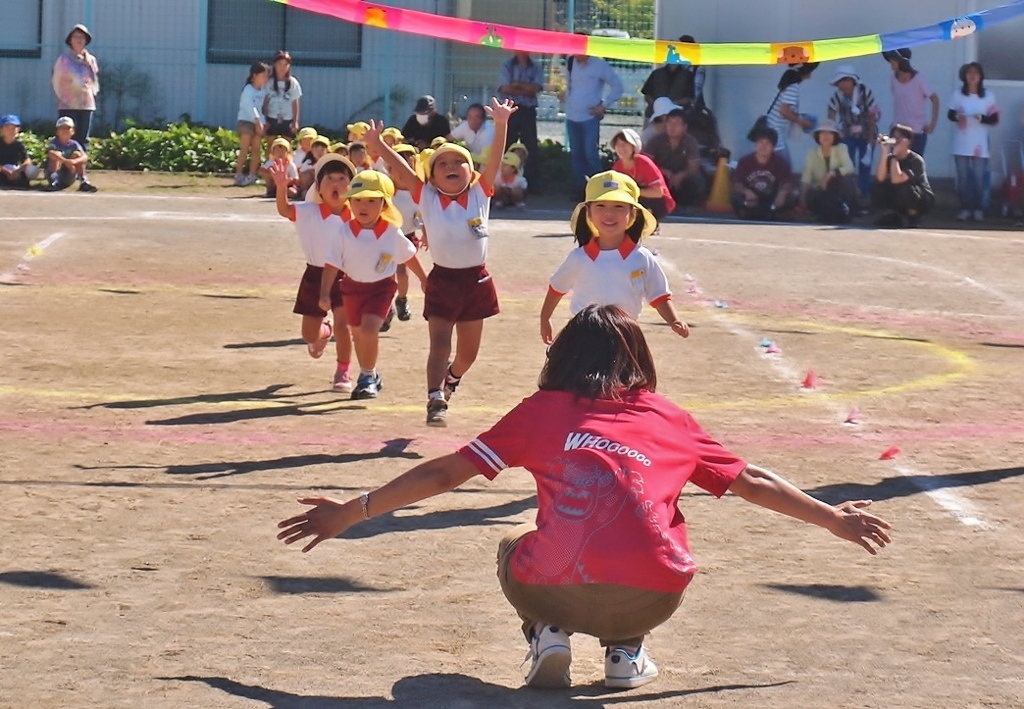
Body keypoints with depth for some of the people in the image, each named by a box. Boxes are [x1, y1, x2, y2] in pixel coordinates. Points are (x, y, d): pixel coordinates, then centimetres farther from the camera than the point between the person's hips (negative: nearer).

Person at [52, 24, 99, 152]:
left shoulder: (91, 60, 10)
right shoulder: (64, 59, -1)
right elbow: (56, 81, 5)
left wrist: (92, 94, 11)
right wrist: (62, 96, 4)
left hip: (87, 104, 4)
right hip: (68, 105, -4)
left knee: (83, 138, 7)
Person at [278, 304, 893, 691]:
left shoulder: (542, 411, 14)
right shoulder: (669, 419, 17)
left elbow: (443, 474, 13)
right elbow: (753, 482, 25)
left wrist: (349, 512, 22)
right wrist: (835, 518, 40)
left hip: (551, 591, -1)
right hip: (651, 599, 1)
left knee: (515, 545, 34)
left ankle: (547, 635, 8)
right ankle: (626, 650, 21)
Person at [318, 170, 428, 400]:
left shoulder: (392, 234, -13)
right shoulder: (344, 233, -15)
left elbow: (408, 256, 5)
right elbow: (331, 264, -14)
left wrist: (424, 279, 17)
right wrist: (325, 293, -23)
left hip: (381, 288, -2)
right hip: (352, 287, 3)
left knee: (369, 329, -21)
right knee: (358, 333, 16)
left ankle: (367, 377, -5)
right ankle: (370, 376, 37)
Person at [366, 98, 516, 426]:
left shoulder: (480, 194, -1)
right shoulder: (426, 198, -3)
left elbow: (495, 159, -12)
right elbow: (400, 169, -11)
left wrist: (501, 125, -25)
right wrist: (377, 143, -20)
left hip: (476, 279, 2)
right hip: (443, 280, -2)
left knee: (468, 351, 17)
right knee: (440, 345, -13)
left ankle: (450, 379, 45)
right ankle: (436, 401, -15)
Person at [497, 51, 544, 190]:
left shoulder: (536, 68, 6)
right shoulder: (507, 65, 2)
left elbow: (535, 88, -7)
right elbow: (505, 88, -8)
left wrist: (517, 84, -9)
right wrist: (526, 89, -8)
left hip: (528, 111, 1)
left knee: (531, 147, -1)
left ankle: (533, 183, 3)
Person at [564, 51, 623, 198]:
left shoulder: (600, 65, -8)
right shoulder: (572, 63, 6)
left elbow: (617, 86, -4)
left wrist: (604, 105, -7)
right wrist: (568, 101, 11)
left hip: (590, 118, -5)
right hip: (572, 117, 5)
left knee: (590, 154, -12)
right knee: (576, 154, 9)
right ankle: (579, 189, 16)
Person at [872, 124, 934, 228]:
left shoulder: (916, 160, -21)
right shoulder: (890, 158, -6)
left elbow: (896, 179, -35)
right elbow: (880, 178, -24)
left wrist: (894, 155, -27)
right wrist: (885, 152, -28)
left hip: (922, 201, -5)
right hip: (901, 204, 5)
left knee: (903, 187, -34)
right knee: (877, 188, -18)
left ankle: (912, 216, -6)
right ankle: (898, 215, 0)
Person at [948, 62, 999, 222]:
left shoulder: (988, 96, -1)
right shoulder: (958, 95, 1)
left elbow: (995, 119, 0)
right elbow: (950, 114, 8)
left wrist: (982, 118, -20)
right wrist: (957, 116, -15)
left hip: (980, 144, -1)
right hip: (962, 143, 1)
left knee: (979, 177, -4)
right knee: (963, 177, 2)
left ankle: (978, 209, 4)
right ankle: (965, 208, 9)